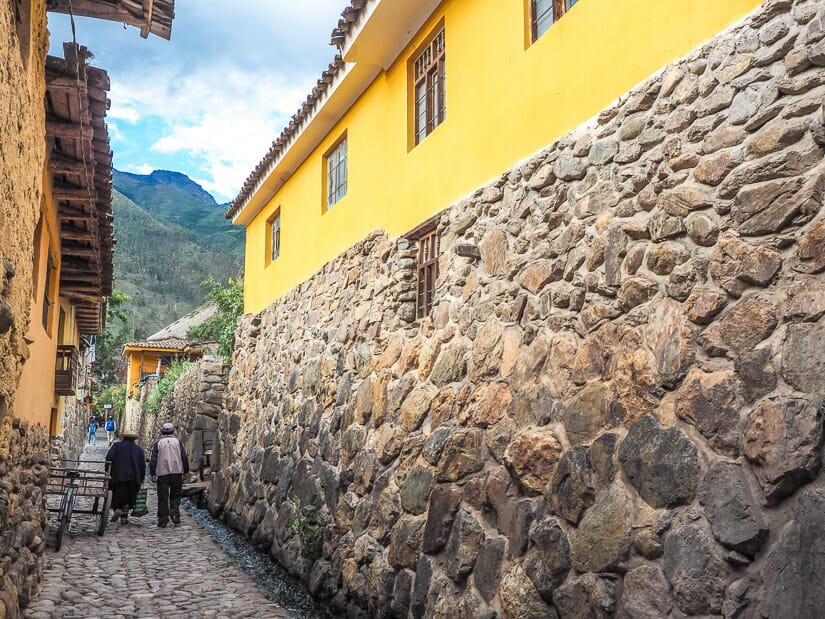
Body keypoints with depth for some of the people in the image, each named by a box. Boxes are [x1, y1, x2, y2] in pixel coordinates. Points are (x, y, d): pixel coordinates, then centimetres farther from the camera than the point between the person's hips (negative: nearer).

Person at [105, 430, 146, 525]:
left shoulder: (117, 445, 7)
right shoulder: (139, 449, 12)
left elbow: (109, 457, -8)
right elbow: (143, 465, 9)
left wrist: (107, 471, -7)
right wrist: (142, 478, 15)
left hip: (117, 476, -1)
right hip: (133, 477, 1)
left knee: (117, 494, 7)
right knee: (128, 497, 8)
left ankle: (117, 509, -18)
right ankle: (124, 517, 0)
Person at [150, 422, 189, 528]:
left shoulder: (158, 443, 7)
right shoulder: (178, 441, 9)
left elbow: (153, 459, 1)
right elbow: (184, 457, 4)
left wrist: (152, 474, 3)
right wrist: (185, 471, 10)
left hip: (162, 473, -1)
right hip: (177, 472, 1)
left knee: (163, 497, 3)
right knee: (175, 495, 12)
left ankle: (163, 520, 3)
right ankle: (175, 513, -7)